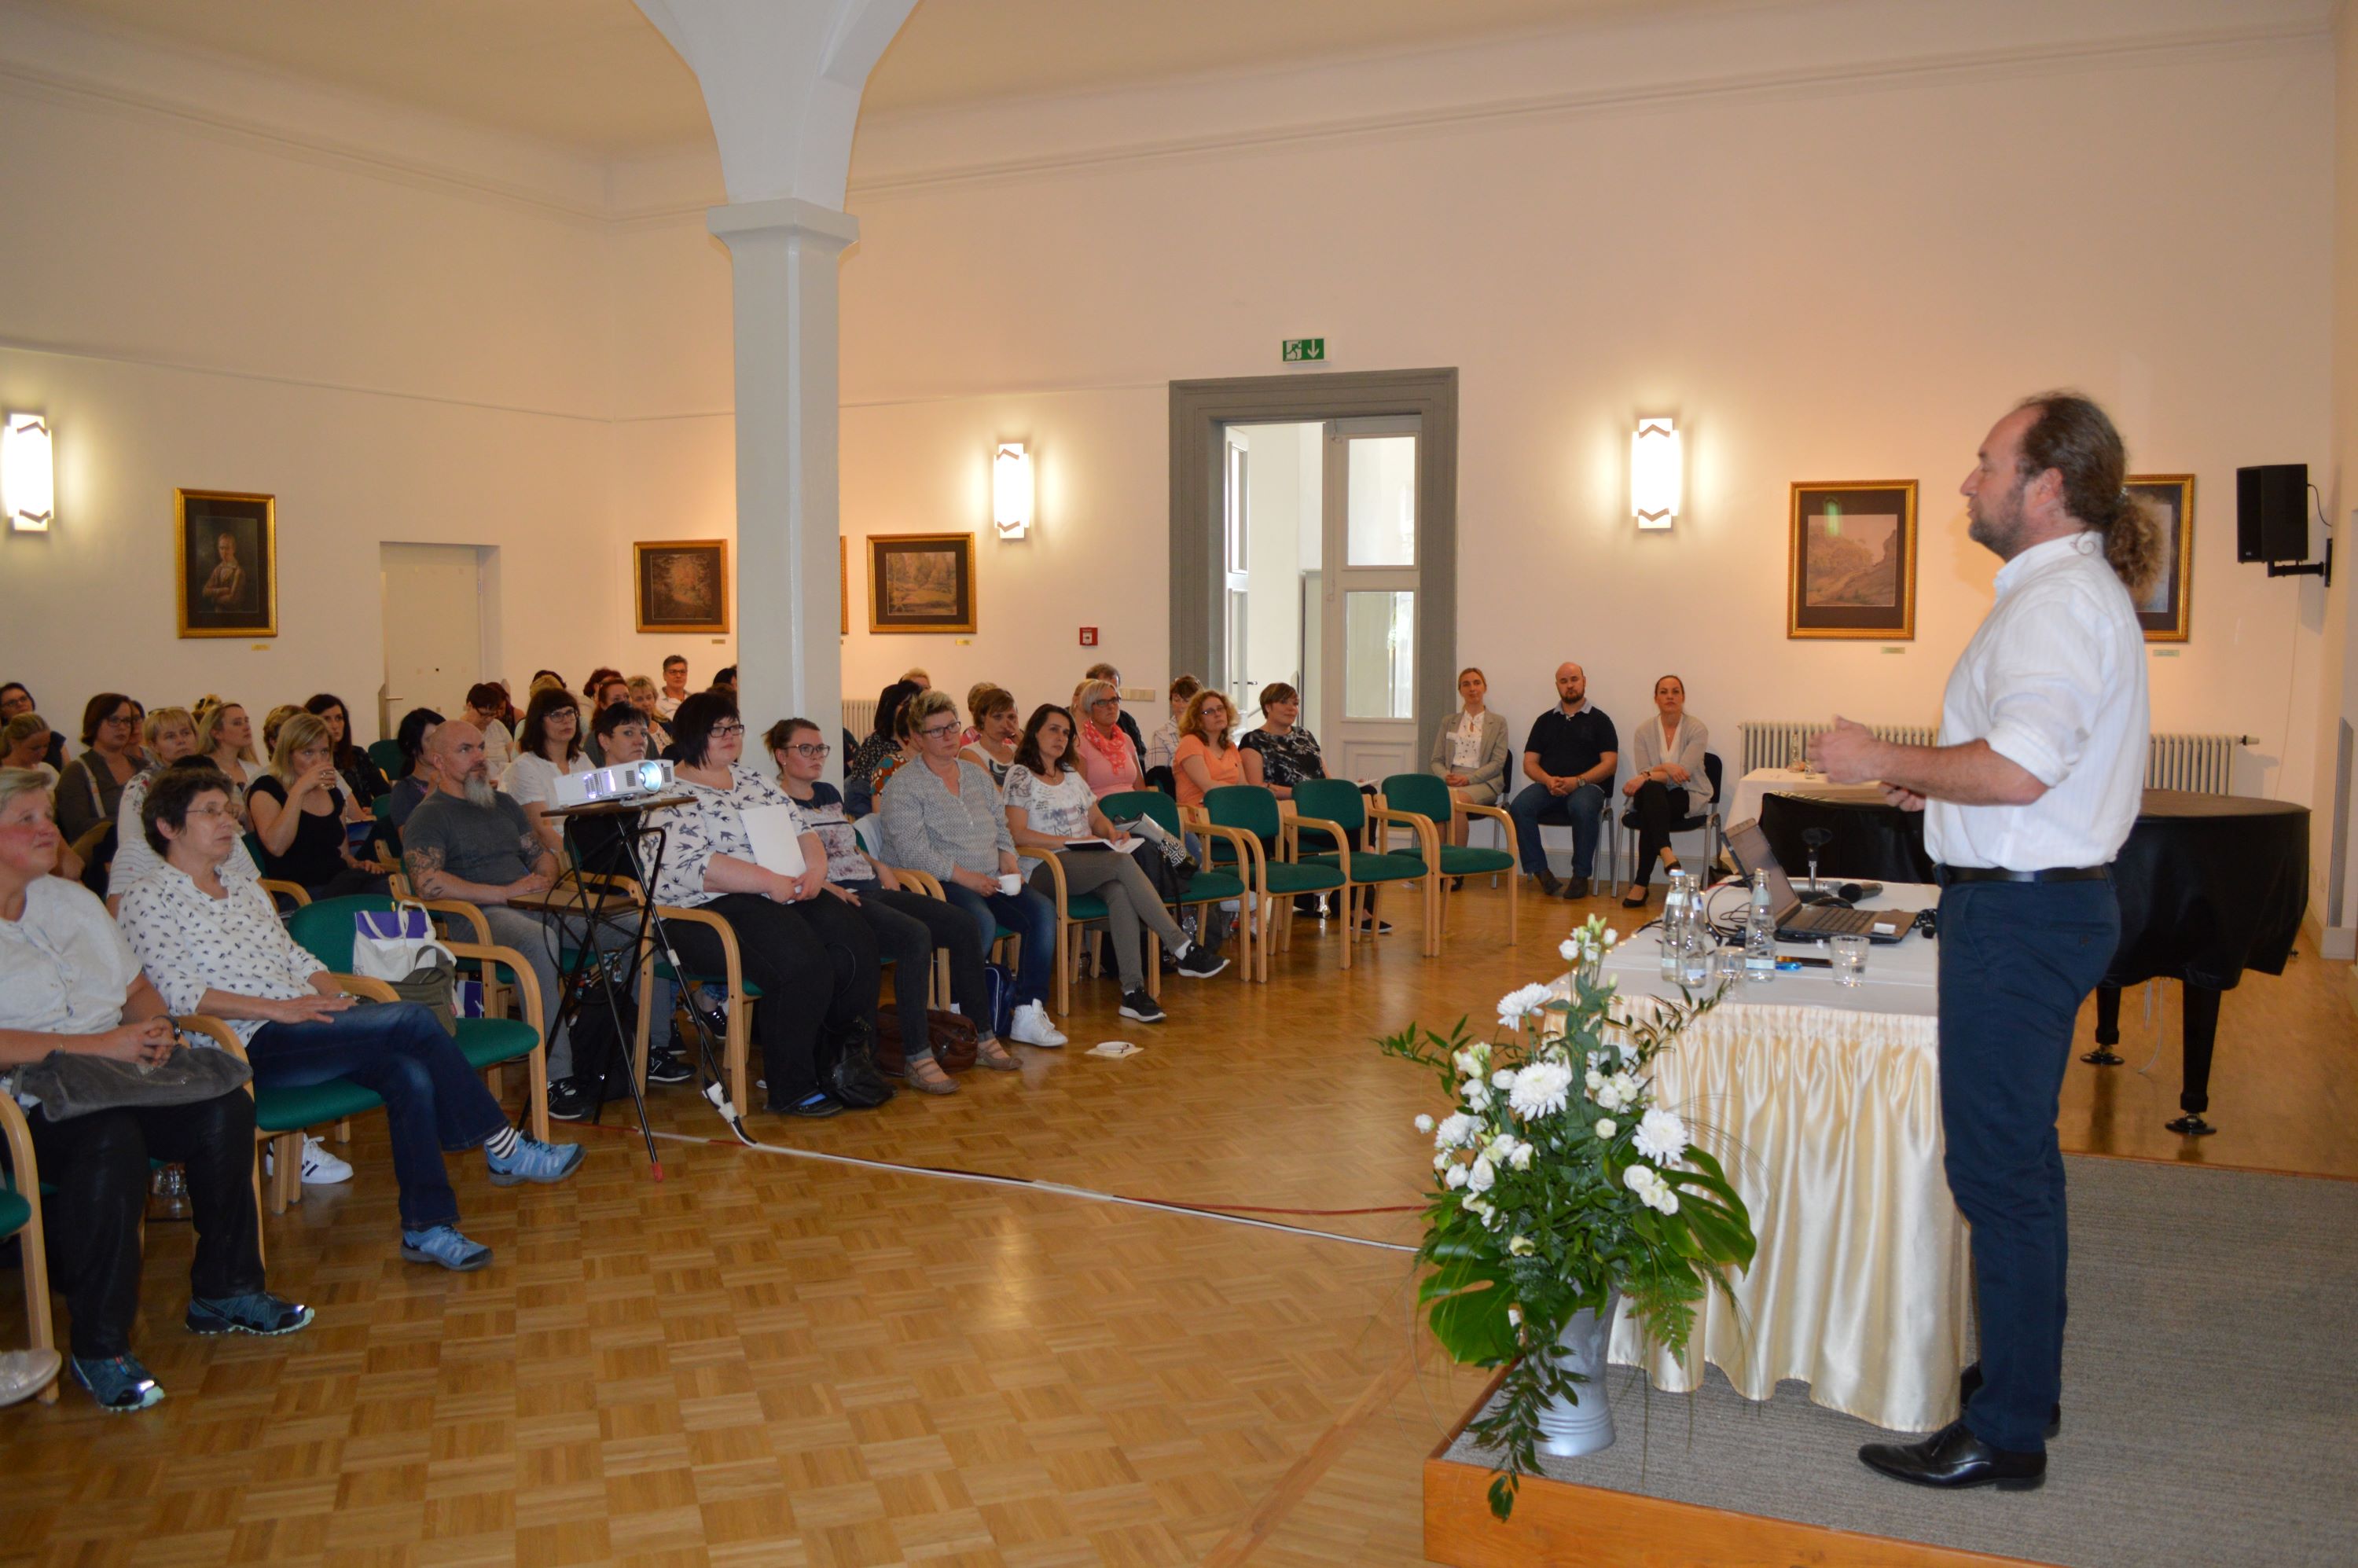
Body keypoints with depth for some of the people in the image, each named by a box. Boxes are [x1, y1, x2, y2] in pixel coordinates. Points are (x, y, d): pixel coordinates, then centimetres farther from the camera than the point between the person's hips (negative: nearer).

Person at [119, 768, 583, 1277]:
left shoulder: (248, 892, 25)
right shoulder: (149, 902, 1)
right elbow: (181, 994, -11)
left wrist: (332, 998, 2)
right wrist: (278, 1008, -18)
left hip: (308, 1029, 7)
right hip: (252, 1049, -7)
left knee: (410, 1073, -24)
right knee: (410, 1020, -24)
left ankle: (427, 1226, -21)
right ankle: (502, 1148, -15)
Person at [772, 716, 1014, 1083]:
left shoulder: (829, 793, 26)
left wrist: (881, 867, 14)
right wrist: (826, 887, -22)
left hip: (872, 889, 8)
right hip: (833, 901, -8)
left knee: (962, 924, -9)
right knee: (915, 935, -32)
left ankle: (981, 1037, -2)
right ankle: (917, 1058, -30)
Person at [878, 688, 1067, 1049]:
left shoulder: (977, 775, 19)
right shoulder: (904, 785, -4)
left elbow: (1002, 829, 22)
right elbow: (914, 851, -14)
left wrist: (1008, 865, 1)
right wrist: (968, 878, -17)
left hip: (989, 881, 7)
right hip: (936, 883, -7)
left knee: (1042, 910, -19)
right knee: (982, 921, -35)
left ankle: (1029, 1014, -21)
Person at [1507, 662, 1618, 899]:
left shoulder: (1599, 720, 12)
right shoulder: (1545, 720, 21)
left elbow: (1610, 762, 2)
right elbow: (1529, 763, 14)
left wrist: (1578, 781, -14)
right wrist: (1548, 780, -9)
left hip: (1586, 785, -3)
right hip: (1548, 786, 3)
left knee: (1583, 808, -39)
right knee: (1520, 806, -30)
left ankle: (1581, 876, -24)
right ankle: (1540, 871, -23)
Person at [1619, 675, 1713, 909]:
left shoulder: (1697, 729, -5)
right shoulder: (1644, 731, 4)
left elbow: (1684, 772, -17)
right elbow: (1643, 773, -4)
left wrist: (1647, 777, -26)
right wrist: (1666, 768, -25)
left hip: (1688, 796, -2)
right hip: (1651, 795, 2)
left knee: (1649, 812, -35)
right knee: (1652, 789, -38)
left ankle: (1641, 884, -37)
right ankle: (1666, 853, -52)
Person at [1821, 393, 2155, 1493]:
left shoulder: (2059, 602, -18)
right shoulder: (2074, 592, 17)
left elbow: (2019, 769, -29)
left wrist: (1886, 762, -18)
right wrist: (1937, 783, 17)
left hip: (2022, 914, -11)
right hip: (2036, 902, 11)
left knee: (2000, 1168, -4)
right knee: (2012, 1162, 19)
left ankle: (2007, 1433, 6)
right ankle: (2020, 1373, 32)